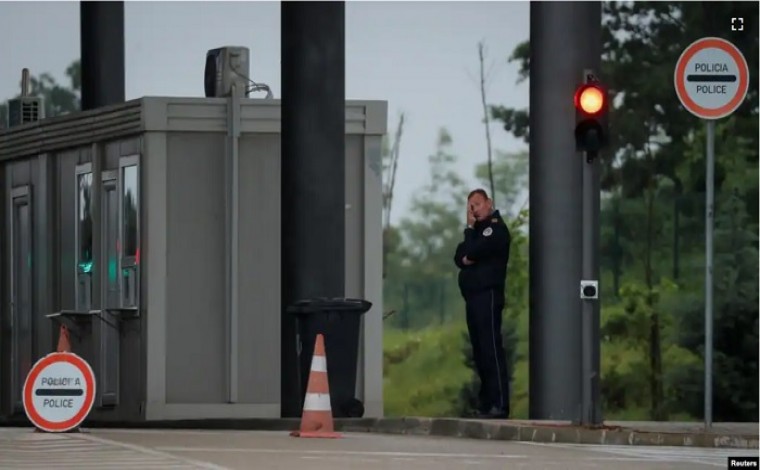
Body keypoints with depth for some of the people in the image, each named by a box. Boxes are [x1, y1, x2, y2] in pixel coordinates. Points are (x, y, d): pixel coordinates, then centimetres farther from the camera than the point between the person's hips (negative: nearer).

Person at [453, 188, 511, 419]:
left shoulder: (496, 228, -4)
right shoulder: (478, 229, 24)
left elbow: (471, 252, -13)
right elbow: (459, 257, 15)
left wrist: (470, 229, 1)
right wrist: (465, 259, -5)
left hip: (488, 294, -9)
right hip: (473, 295, 9)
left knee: (491, 348, -14)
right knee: (479, 350, 7)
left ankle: (499, 404, -19)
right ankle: (486, 403, 8)